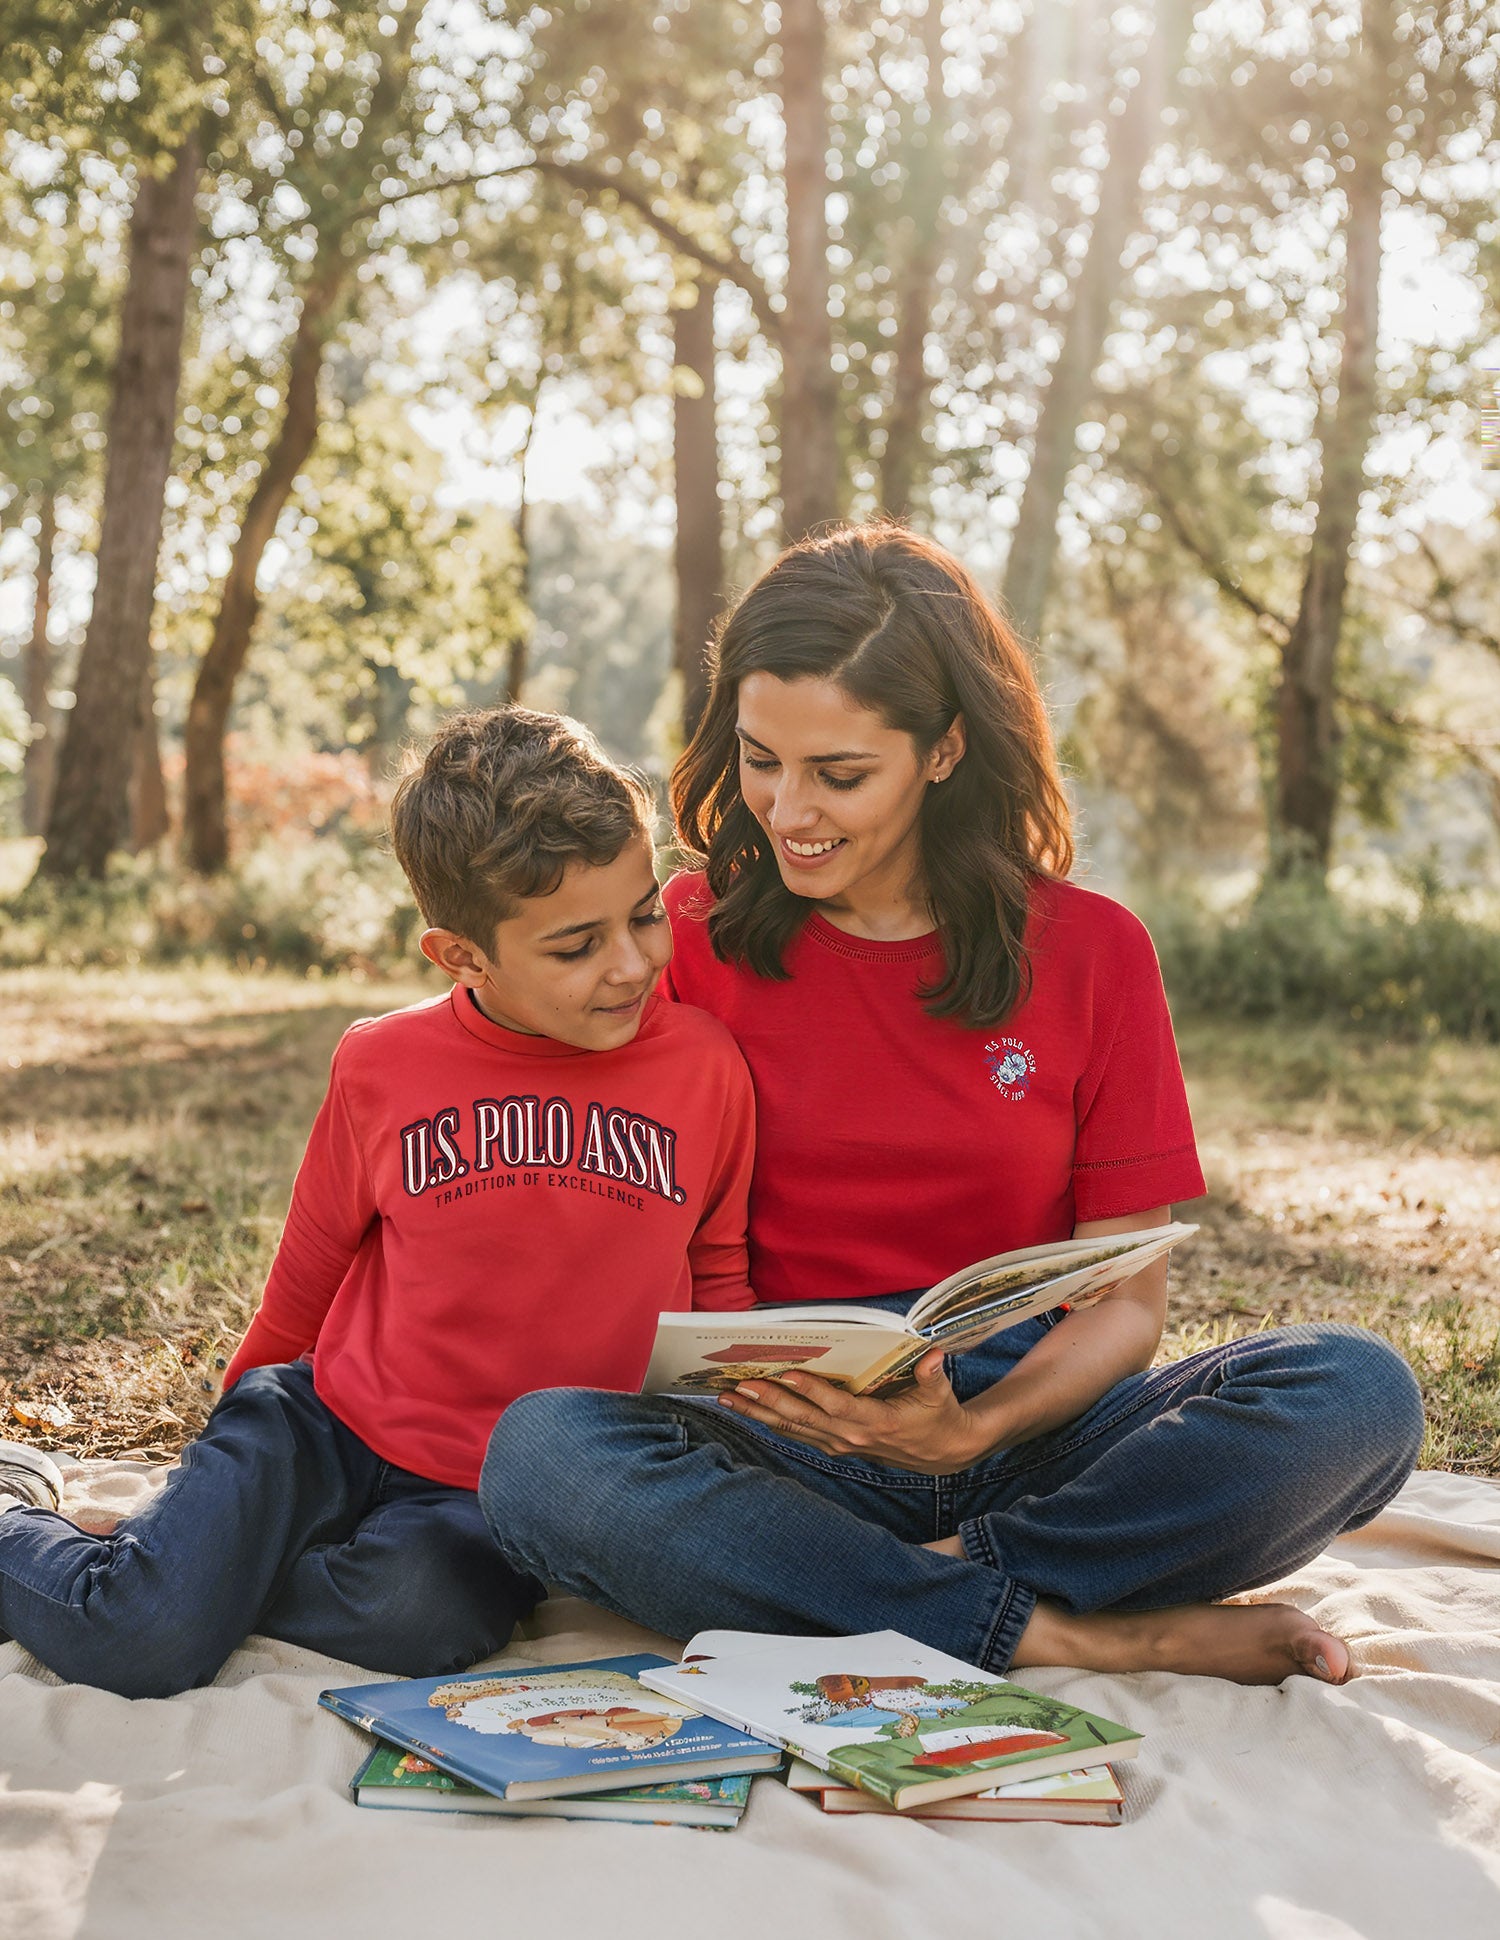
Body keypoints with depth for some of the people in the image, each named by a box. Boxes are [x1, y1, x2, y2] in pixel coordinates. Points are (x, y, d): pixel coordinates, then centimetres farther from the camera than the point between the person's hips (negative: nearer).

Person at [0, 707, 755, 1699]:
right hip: (326, 1429, 0)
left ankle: (200, 1565, -4)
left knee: (414, 1616, -33)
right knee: (140, 1648, -21)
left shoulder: (707, 1067, -6)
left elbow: (719, 1281, 8)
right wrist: (254, 1414, 24)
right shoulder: (383, 1067, -4)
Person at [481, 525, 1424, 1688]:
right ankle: (1082, 1636, -26)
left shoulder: (1089, 950, 3)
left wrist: (976, 1431, -18)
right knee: (539, 1453, -32)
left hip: (1032, 1424, 0)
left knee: (1360, 1392, -25)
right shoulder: (693, 938, 3)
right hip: (796, 1448, 0)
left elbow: (1128, 1299, 2)